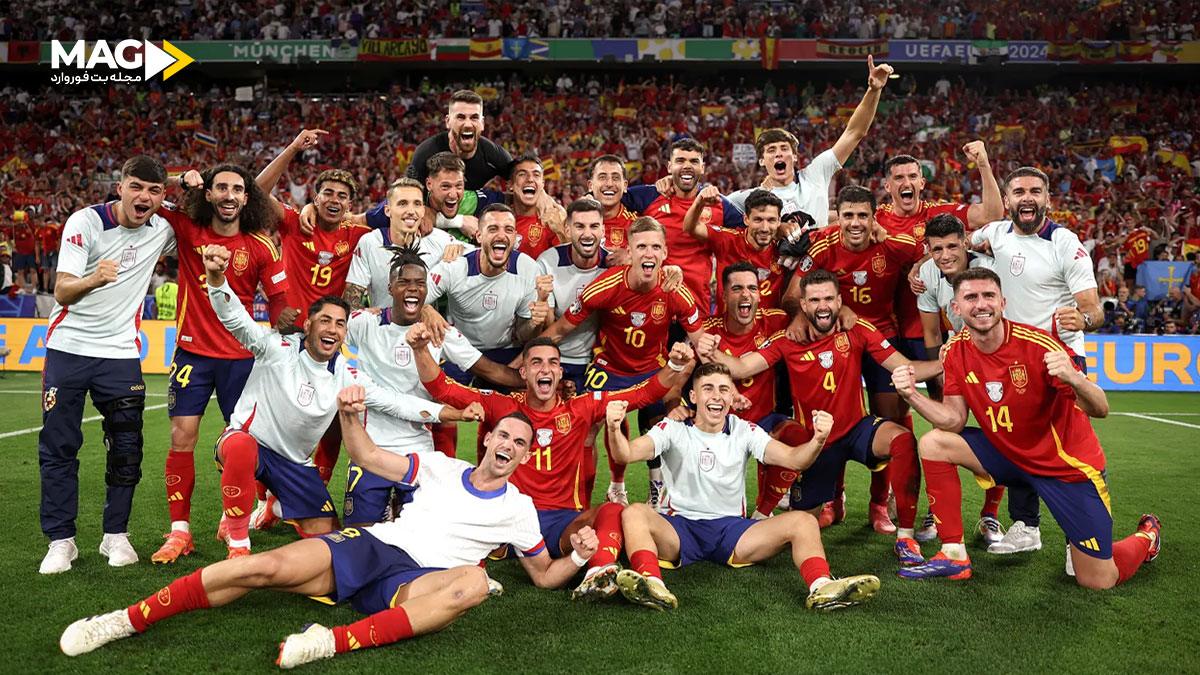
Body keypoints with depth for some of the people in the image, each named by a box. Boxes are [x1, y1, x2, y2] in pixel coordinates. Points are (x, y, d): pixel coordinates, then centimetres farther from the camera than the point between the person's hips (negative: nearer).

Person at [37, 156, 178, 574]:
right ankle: (61, 540, 12)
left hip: (120, 352, 2)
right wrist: (94, 278, -41)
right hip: (68, 348, -2)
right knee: (58, 446, 2)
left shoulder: (161, 230, -1)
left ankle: (115, 535, 15)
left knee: (126, 448, 2)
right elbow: (61, 291, -17)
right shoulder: (85, 221, -11)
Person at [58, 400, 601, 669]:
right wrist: (350, 415, -6)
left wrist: (577, 557, -4)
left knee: (473, 582, -37)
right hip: (371, 545, 2)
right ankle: (127, 620, -10)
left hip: (414, 580, -1)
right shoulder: (440, 468, 15)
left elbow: (545, 575, 17)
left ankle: (338, 642, -46)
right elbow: (368, 457, 13)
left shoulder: (518, 508, 14)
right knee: (263, 567, -22)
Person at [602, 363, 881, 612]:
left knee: (803, 521, -17)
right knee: (634, 513, -32)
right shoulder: (673, 430, -2)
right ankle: (652, 585, -52)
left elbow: (792, 458, -7)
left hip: (732, 528, 2)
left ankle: (822, 587, -37)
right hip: (680, 528, -2)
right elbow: (627, 454, -17)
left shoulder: (744, 432, 5)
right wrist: (614, 429, -39)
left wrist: (817, 441, -29)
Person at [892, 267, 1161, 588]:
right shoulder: (956, 350, -9)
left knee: (1097, 581, -3)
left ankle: (1146, 536, 33)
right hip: (1007, 451, 5)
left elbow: (1100, 410, -26)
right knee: (934, 444, -12)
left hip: (1066, 463, -5)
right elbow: (954, 419, -6)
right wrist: (912, 394, -22)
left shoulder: (1037, 344, -25)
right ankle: (953, 556, -3)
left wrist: (1073, 379, -47)